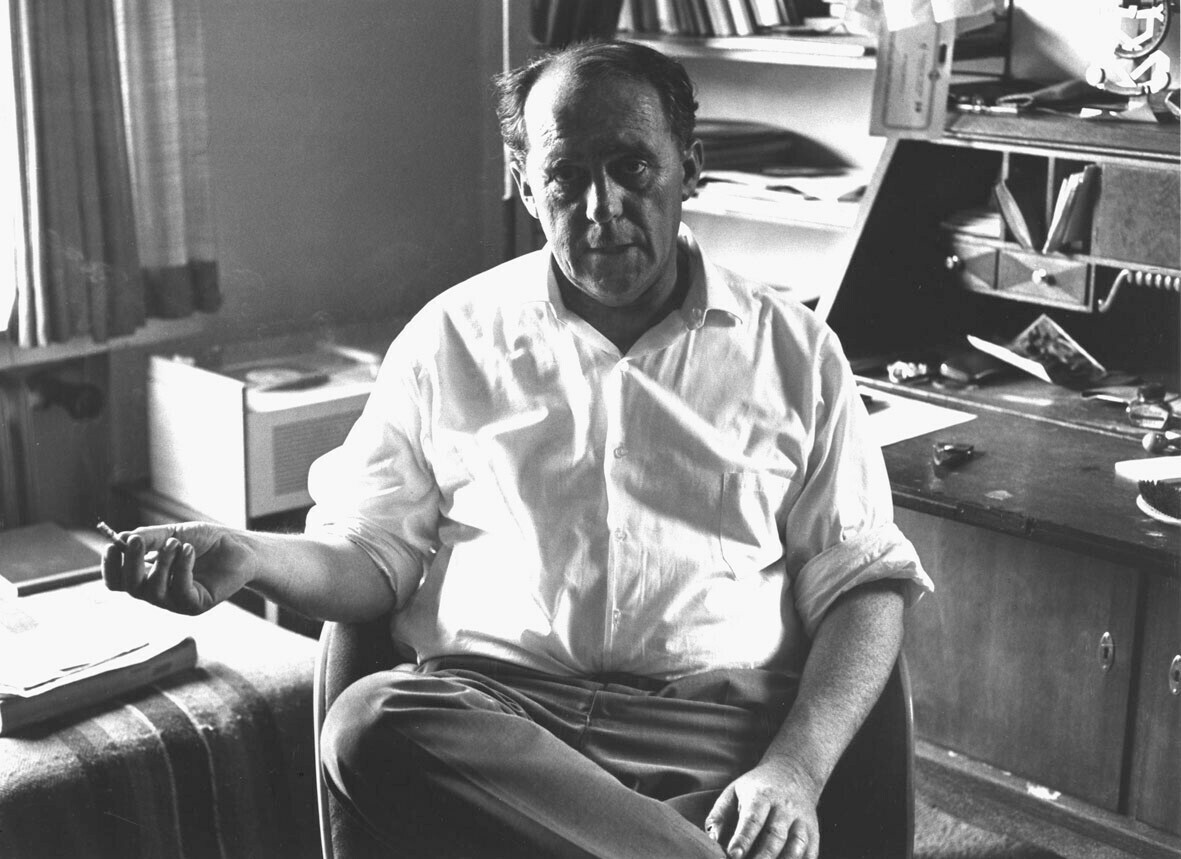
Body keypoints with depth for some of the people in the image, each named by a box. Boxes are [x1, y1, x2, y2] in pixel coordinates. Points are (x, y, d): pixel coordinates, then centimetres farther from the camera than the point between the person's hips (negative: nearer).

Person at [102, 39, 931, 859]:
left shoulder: (792, 351, 11)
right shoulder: (452, 338, 13)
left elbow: (863, 583, 7)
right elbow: (372, 556, 15)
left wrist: (794, 770, -10)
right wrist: (253, 556, -9)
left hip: (716, 735, -3)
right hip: (487, 707, 4)